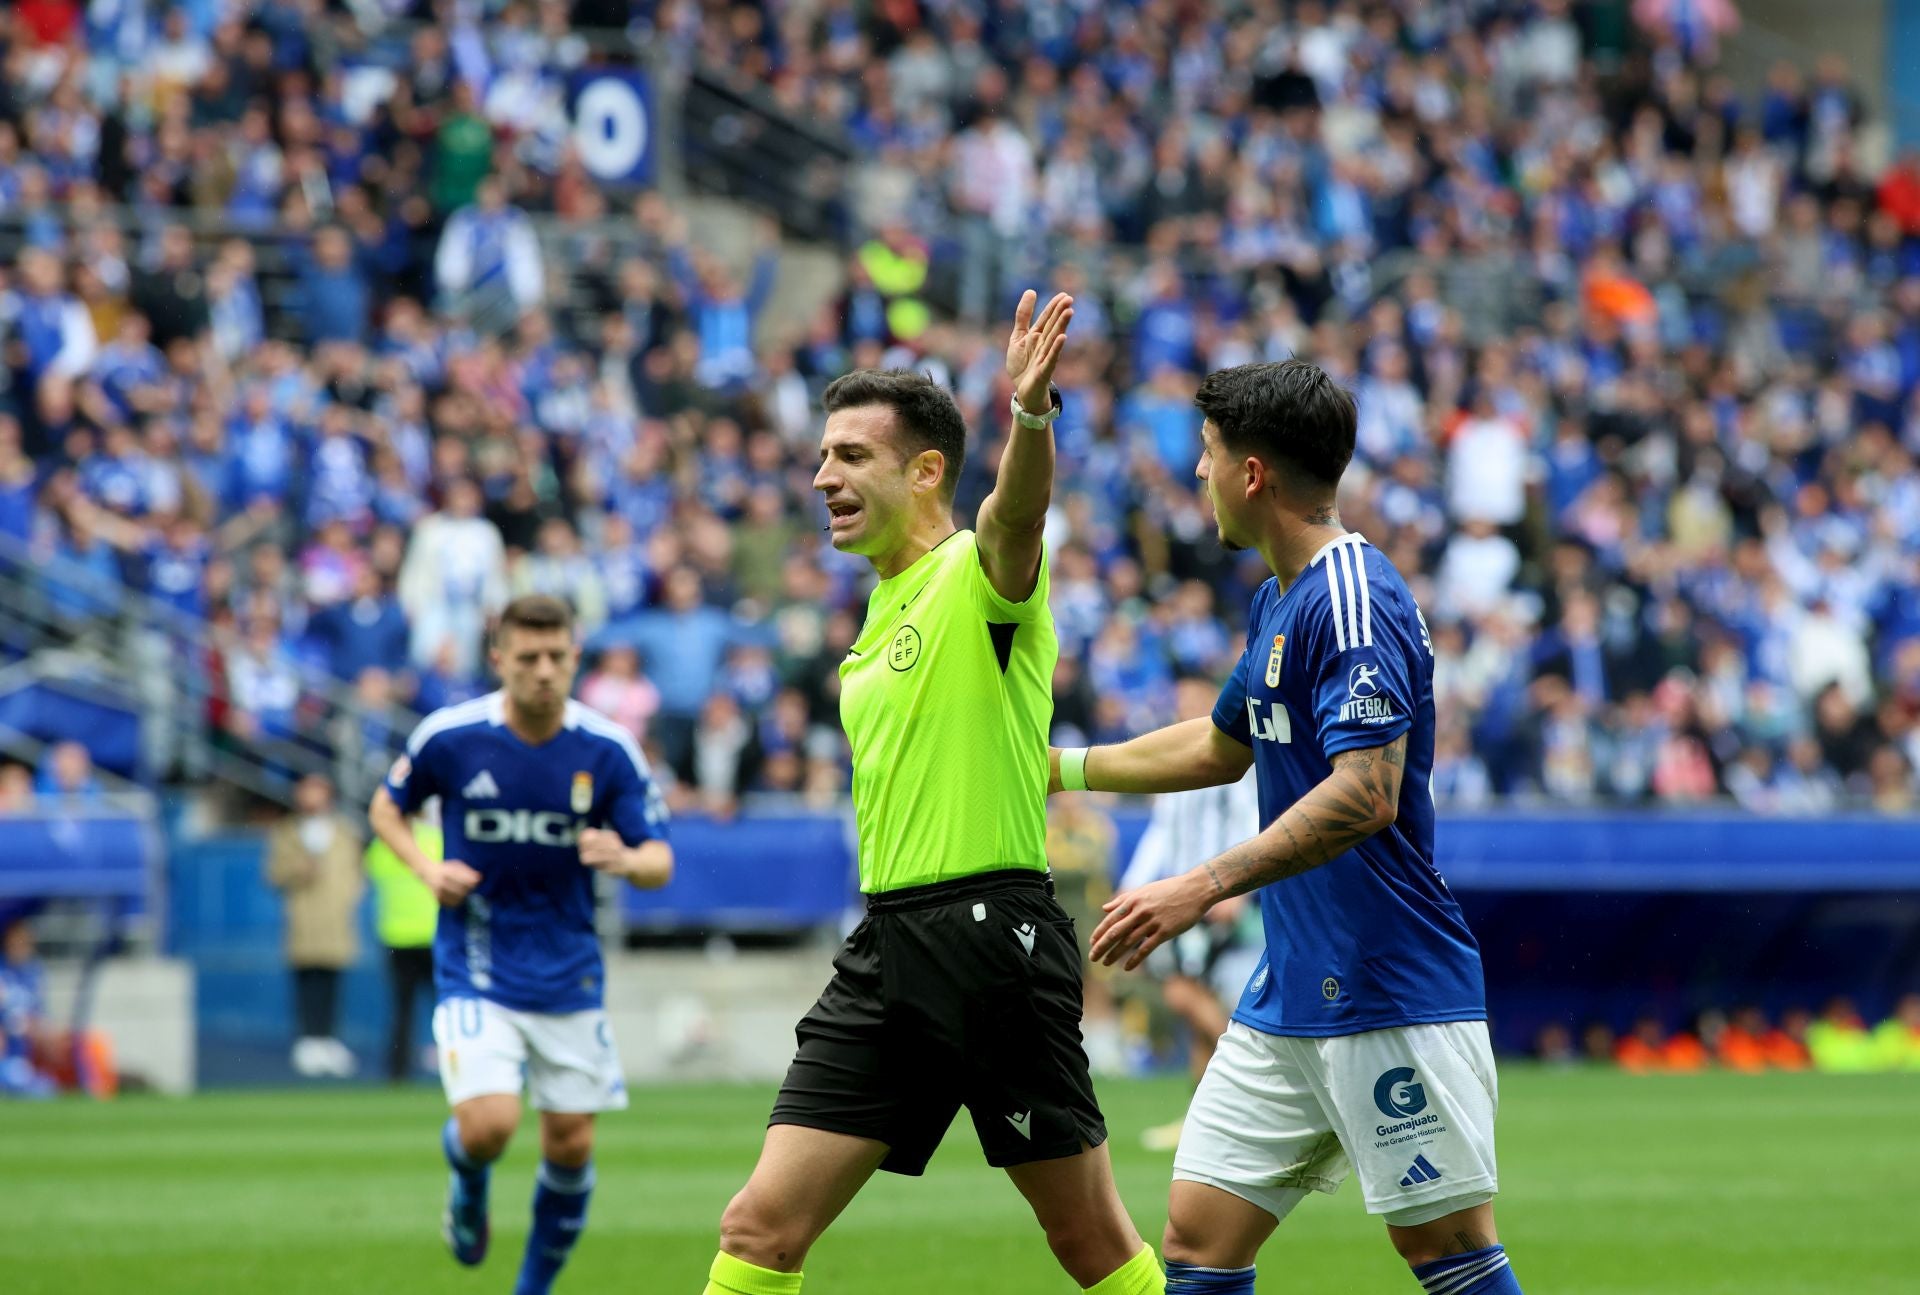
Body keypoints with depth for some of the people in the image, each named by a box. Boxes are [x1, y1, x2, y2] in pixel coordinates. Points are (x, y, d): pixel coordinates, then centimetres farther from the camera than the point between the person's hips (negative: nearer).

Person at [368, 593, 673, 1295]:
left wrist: (627, 860, -28)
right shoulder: (449, 736, -10)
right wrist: (426, 868, -11)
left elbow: (660, 862, -4)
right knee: (489, 1124, -20)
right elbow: (386, 808, 8)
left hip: (569, 976, 2)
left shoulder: (609, 750, -7)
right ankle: (468, 1185, 18)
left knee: (571, 1144, 3)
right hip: (475, 971, -2)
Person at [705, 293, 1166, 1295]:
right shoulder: (882, 609, 17)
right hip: (885, 944, 7)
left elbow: (1019, 509, -33)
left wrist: (1030, 410, -53)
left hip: (995, 935, -7)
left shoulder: (979, 572, -8)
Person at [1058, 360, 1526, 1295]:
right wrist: (1056, 766, 37)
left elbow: (1364, 796, -26)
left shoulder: (1355, 603, -16)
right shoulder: (1279, 600, 15)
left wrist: (1204, 887, -27)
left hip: (1392, 997, -10)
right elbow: (1223, 746, 33)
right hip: (1287, 998, 10)